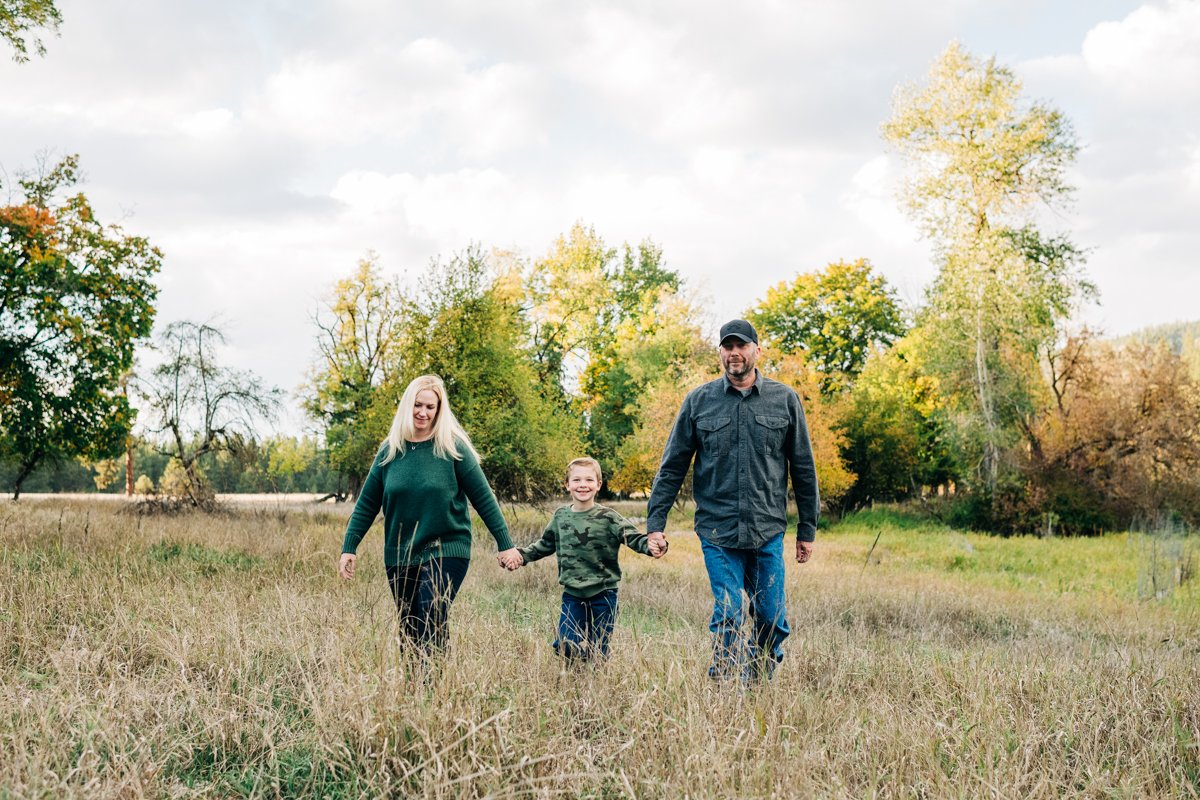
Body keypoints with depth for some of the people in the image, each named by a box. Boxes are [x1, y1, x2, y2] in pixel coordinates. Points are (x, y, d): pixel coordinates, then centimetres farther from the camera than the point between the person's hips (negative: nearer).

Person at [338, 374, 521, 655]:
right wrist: (348, 548, 3)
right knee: (408, 633, 10)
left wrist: (505, 544, -4)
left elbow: (483, 498, -4)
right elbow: (367, 503, 9)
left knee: (432, 628, -16)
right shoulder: (390, 451, 4)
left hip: (446, 551, -4)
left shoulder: (452, 448, -5)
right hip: (399, 557, 4)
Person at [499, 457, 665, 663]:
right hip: (572, 594, 3)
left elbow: (633, 538, -15)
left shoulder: (608, 518, -6)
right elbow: (545, 544, 21)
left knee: (598, 651, 3)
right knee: (565, 646, -5)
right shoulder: (561, 517, 6)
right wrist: (521, 555, 10)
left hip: (603, 594, -3)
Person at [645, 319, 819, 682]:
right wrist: (656, 522, 2)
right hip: (717, 531, -1)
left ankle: (760, 686, 29)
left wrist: (807, 529, 10)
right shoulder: (699, 401, 4)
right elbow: (672, 467, 7)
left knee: (772, 621, 6)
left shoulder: (785, 400, 5)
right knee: (728, 620, -6)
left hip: (768, 532, 1)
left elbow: (803, 469, 10)